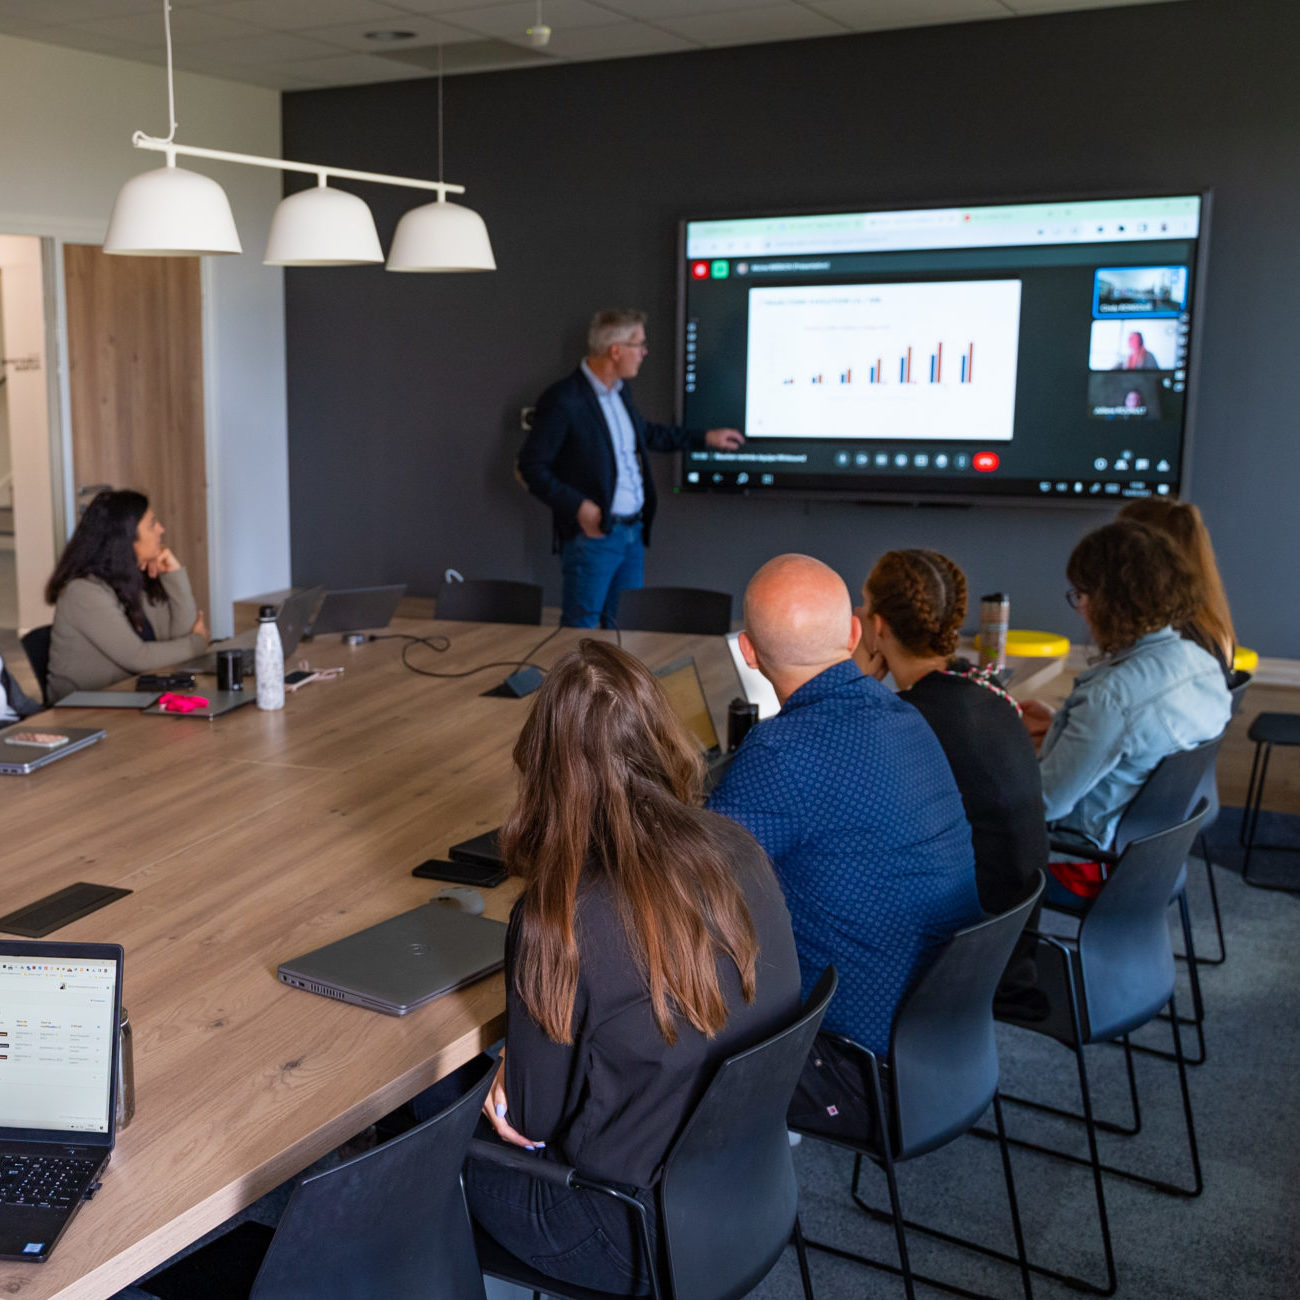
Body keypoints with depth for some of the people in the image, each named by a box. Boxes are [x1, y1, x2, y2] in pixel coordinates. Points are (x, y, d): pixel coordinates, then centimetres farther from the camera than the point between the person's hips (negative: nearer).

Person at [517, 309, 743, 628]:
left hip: (632, 531, 8)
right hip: (592, 535, -8)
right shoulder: (563, 400, -15)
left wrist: (706, 437, 32)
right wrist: (577, 506, -22)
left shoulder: (620, 393, 11)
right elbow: (531, 466, -14)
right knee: (581, 630, -1)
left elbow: (646, 433, 30)